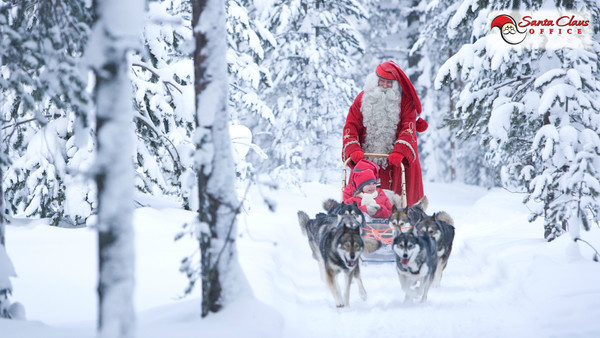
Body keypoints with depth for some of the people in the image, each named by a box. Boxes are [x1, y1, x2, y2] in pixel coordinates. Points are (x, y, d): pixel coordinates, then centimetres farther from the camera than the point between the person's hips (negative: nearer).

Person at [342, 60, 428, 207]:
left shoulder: (404, 101, 3)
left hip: (396, 160, -1)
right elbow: (351, 126, 2)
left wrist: (399, 152, -24)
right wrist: (354, 150, -15)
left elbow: (409, 128, -7)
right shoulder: (362, 99, 7)